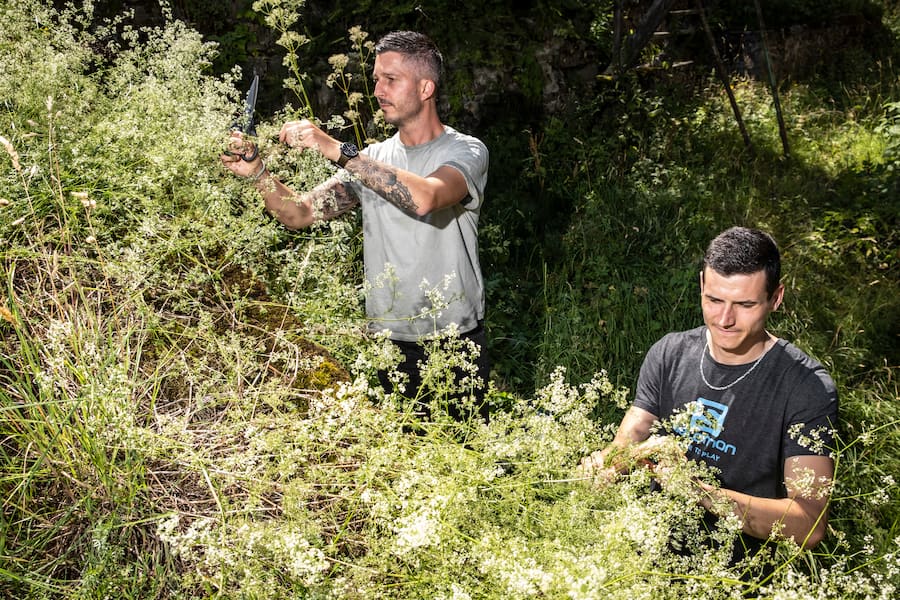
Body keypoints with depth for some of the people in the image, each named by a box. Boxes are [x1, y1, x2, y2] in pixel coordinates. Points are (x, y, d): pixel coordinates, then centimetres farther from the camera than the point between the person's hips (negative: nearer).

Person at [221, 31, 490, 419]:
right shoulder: (368, 161, 10)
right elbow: (299, 214, 3)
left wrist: (336, 150, -30)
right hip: (389, 343, 4)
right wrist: (258, 174, -16)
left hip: (455, 343, -4)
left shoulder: (466, 151, -7)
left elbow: (424, 198, -29)